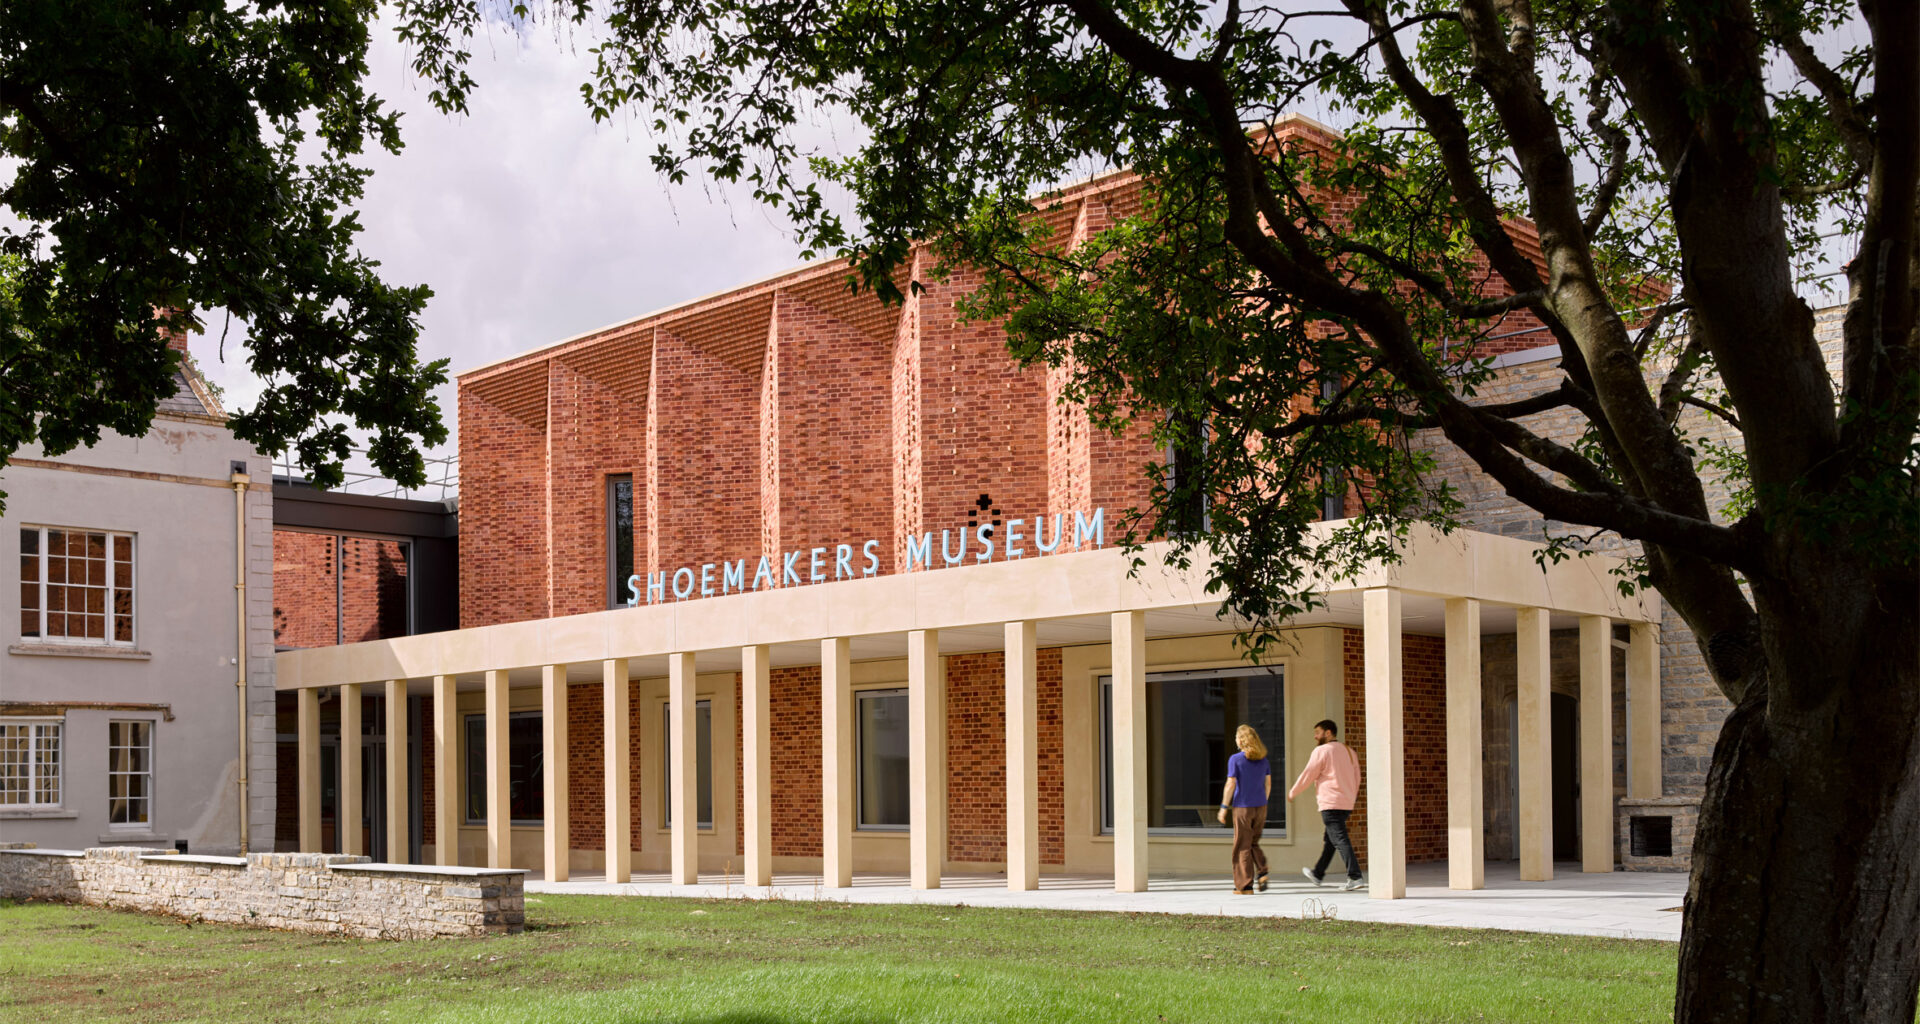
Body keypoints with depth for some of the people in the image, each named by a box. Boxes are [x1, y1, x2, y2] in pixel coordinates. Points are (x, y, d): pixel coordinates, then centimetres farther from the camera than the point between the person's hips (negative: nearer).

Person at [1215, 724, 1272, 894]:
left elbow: (1231, 785, -13)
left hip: (1242, 807, -5)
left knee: (1243, 847, 3)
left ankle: (1245, 885, 4)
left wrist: (1224, 807, -6)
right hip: (1260, 806, 5)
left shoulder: (1235, 760, -10)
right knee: (1254, 843, 18)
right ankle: (1262, 872, -4)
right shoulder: (1263, 759, 5)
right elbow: (1268, 784, 10)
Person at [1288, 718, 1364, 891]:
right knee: (1329, 840, 19)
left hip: (1330, 804, -8)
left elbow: (1307, 776, -4)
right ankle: (1318, 874, 32)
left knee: (1340, 840, -12)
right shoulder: (1349, 752, 15)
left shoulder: (1322, 751, -8)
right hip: (1346, 804, 8)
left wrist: (1292, 793, 10)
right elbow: (1357, 780, 18)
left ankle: (1354, 877, -21)